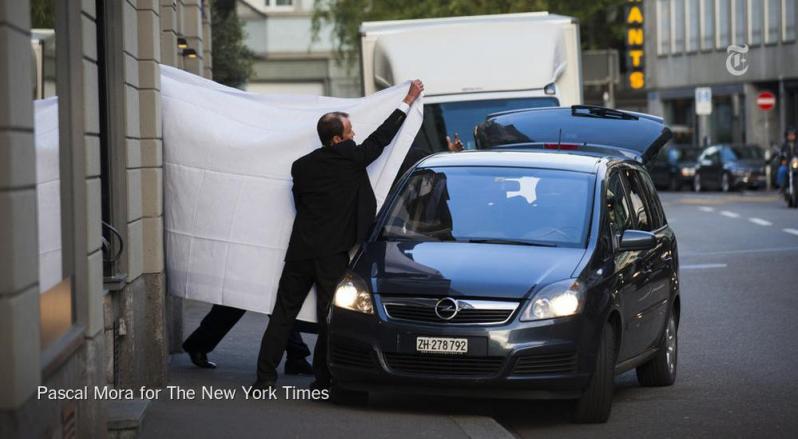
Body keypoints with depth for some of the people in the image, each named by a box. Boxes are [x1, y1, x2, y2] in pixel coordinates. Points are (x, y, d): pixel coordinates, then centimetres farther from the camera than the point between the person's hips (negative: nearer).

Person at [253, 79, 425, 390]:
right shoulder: (349, 157, -7)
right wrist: (408, 101, 16)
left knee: (283, 313, 10)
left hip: (300, 250, 4)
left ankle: (265, 376, 8)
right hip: (333, 253, -4)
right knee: (329, 317, 5)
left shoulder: (301, 166, 4)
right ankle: (322, 381, 6)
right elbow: (382, 136, 4)